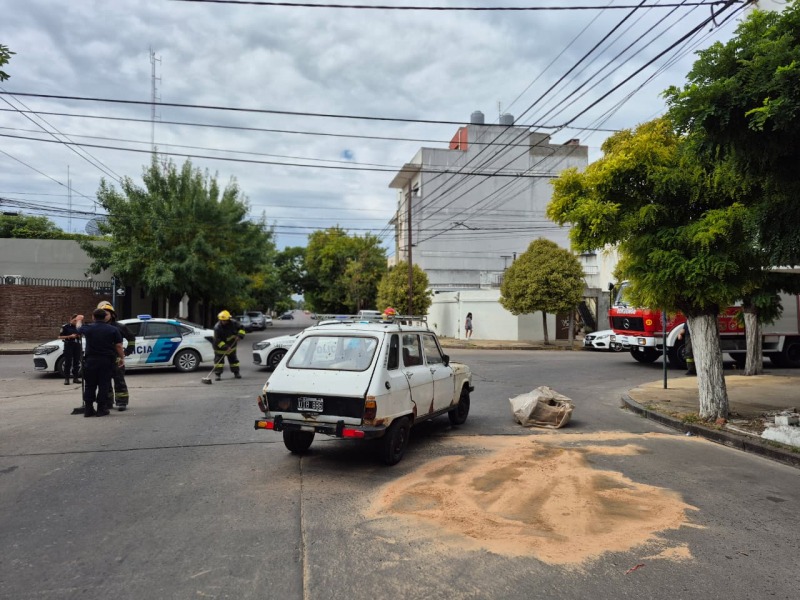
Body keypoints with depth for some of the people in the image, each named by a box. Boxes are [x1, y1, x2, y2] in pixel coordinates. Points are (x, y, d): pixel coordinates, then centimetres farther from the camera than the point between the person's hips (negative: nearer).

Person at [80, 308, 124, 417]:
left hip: (91, 360, 2)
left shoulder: (87, 328, 1)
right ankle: (101, 409, 3)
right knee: (104, 385, 3)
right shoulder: (113, 329, -3)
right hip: (107, 360, -1)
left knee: (90, 385, 11)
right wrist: (122, 358, 6)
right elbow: (118, 346, -5)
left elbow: (78, 330, 24)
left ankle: (88, 409, 12)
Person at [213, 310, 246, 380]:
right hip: (220, 347, -4)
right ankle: (218, 374, -3)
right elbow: (217, 340, -27)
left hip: (231, 346, 4)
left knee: (233, 359, 12)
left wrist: (239, 335, -21)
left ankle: (236, 373, 23)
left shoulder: (233, 323, -15)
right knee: (219, 360, -8)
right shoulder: (217, 327, -26)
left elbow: (241, 328, -2)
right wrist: (225, 347, -34)